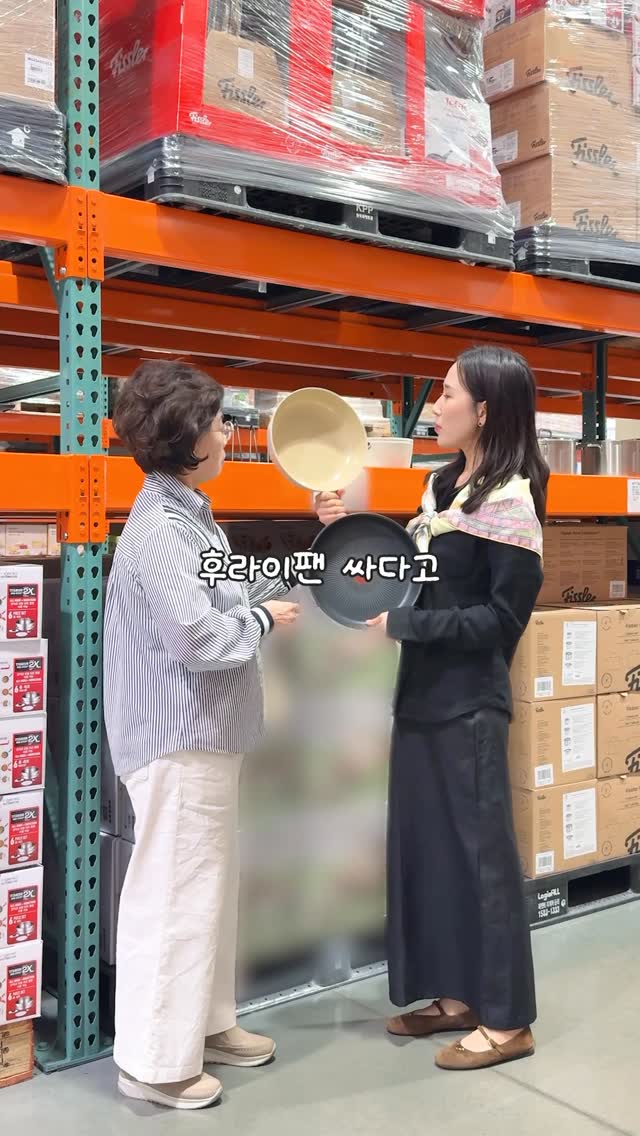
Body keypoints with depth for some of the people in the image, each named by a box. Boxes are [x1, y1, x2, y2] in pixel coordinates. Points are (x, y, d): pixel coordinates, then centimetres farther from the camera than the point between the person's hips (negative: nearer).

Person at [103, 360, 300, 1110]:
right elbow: (198, 638, -28)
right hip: (178, 738, -11)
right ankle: (154, 1062, 14)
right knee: (175, 892, 0)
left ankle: (205, 1024, 35)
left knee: (210, 883, 20)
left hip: (202, 733, 11)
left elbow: (227, 596, 16)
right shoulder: (160, 526, -21)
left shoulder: (187, 514, 12)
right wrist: (265, 620, -12)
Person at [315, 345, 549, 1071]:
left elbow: (503, 616, -17)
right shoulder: (442, 484, 10)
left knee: (482, 848, 2)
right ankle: (455, 995, 28)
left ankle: (507, 1019, 17)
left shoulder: (510, 498, -14)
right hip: (421, 693, 8)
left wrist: (400, 625, -18)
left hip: (469, 701, -8)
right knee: (425, 844, 13)